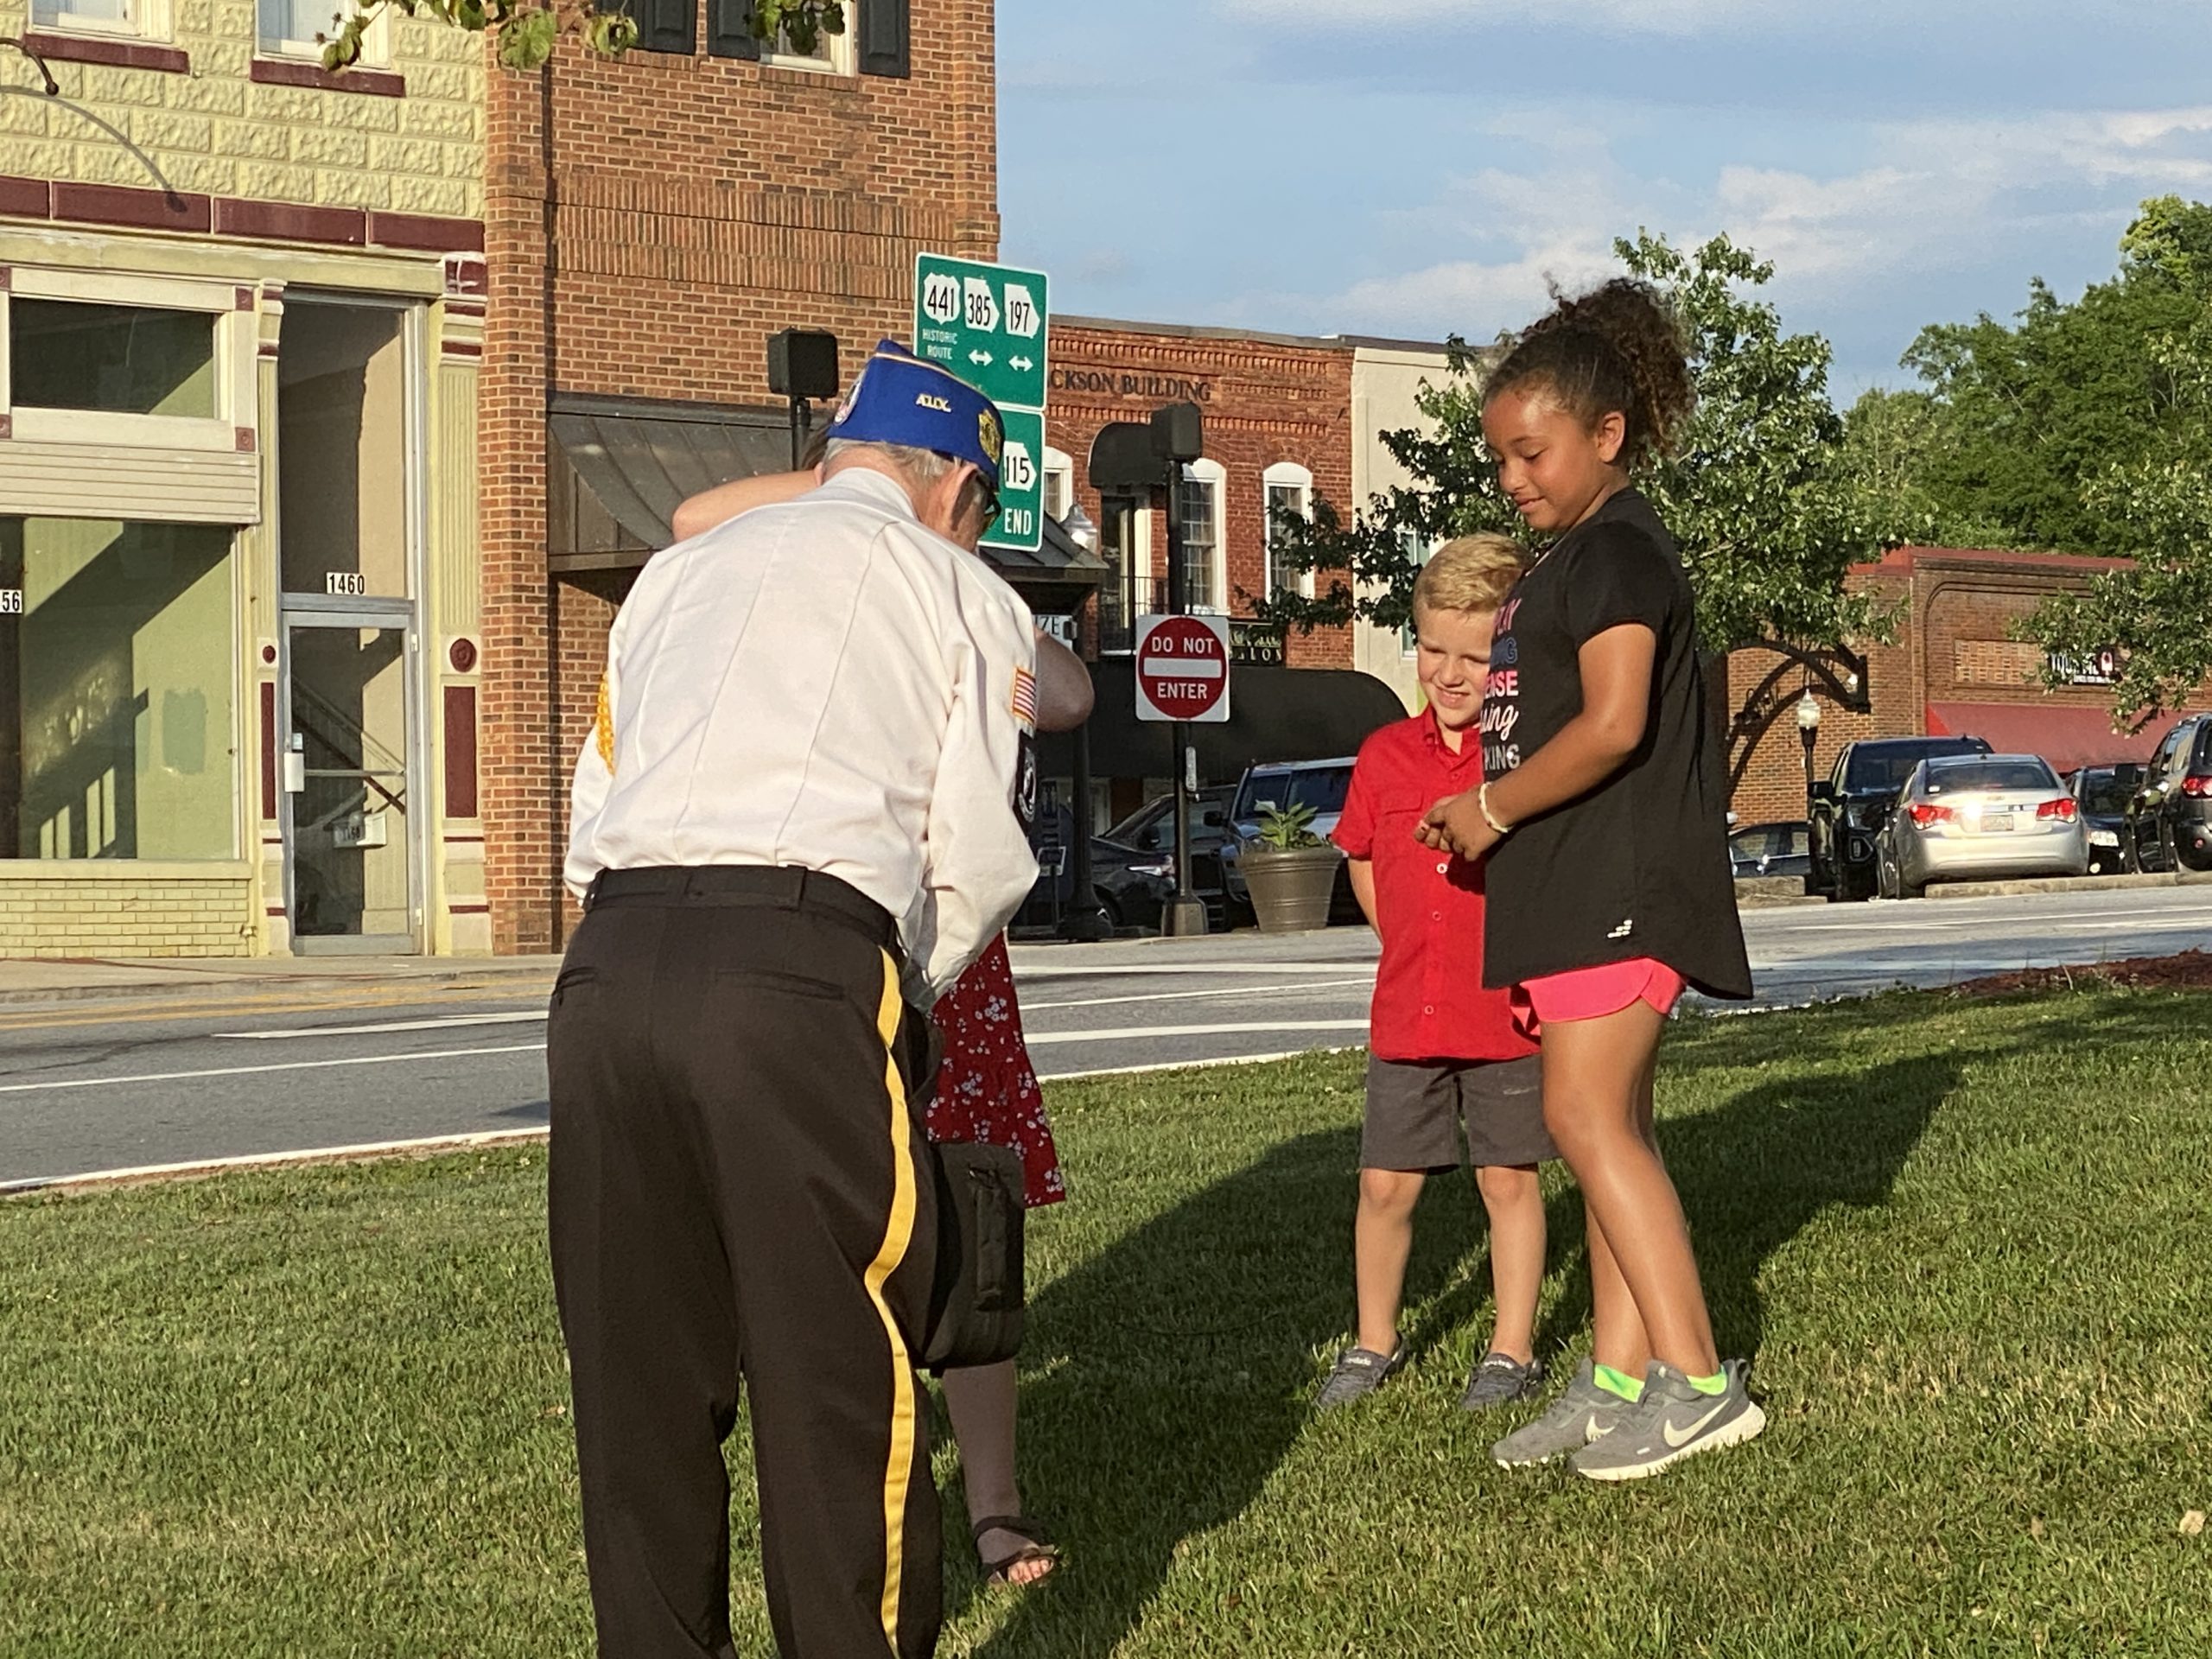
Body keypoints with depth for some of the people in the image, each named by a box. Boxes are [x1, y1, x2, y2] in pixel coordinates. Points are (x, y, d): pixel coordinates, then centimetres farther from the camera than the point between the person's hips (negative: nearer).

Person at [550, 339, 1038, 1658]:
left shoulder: (678, 572, 28)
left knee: (634, 1377, 13)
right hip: (803, 978, -4)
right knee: (842, 1384, 2)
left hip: (609, 959, 5)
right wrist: (900, 999, 25)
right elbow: (977, 866, 8)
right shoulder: (965, 595, 16)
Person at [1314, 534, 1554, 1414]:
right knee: (1385, 1184, 7)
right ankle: (1374, 1343, 24)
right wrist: (1412, 950, 11)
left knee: (1508, 1179, 6)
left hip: (1506, 1012, -3)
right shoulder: (1386, 755, 5)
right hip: (1406, 1013, 3)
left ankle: (1512, 1350, 18)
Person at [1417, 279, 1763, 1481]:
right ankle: (1618, 1382, 12)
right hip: (1580, 887, 11)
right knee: (1612, 1123, 9)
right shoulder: (1571, 558, 20)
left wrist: (1494, 809, -13)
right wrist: (1492, 817, 10)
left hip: (1622, 884, -11)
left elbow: (1614, 725, -23)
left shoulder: (1617, 549, -12)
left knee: (1586, 1113, -15)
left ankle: (1698, 1380, -15)